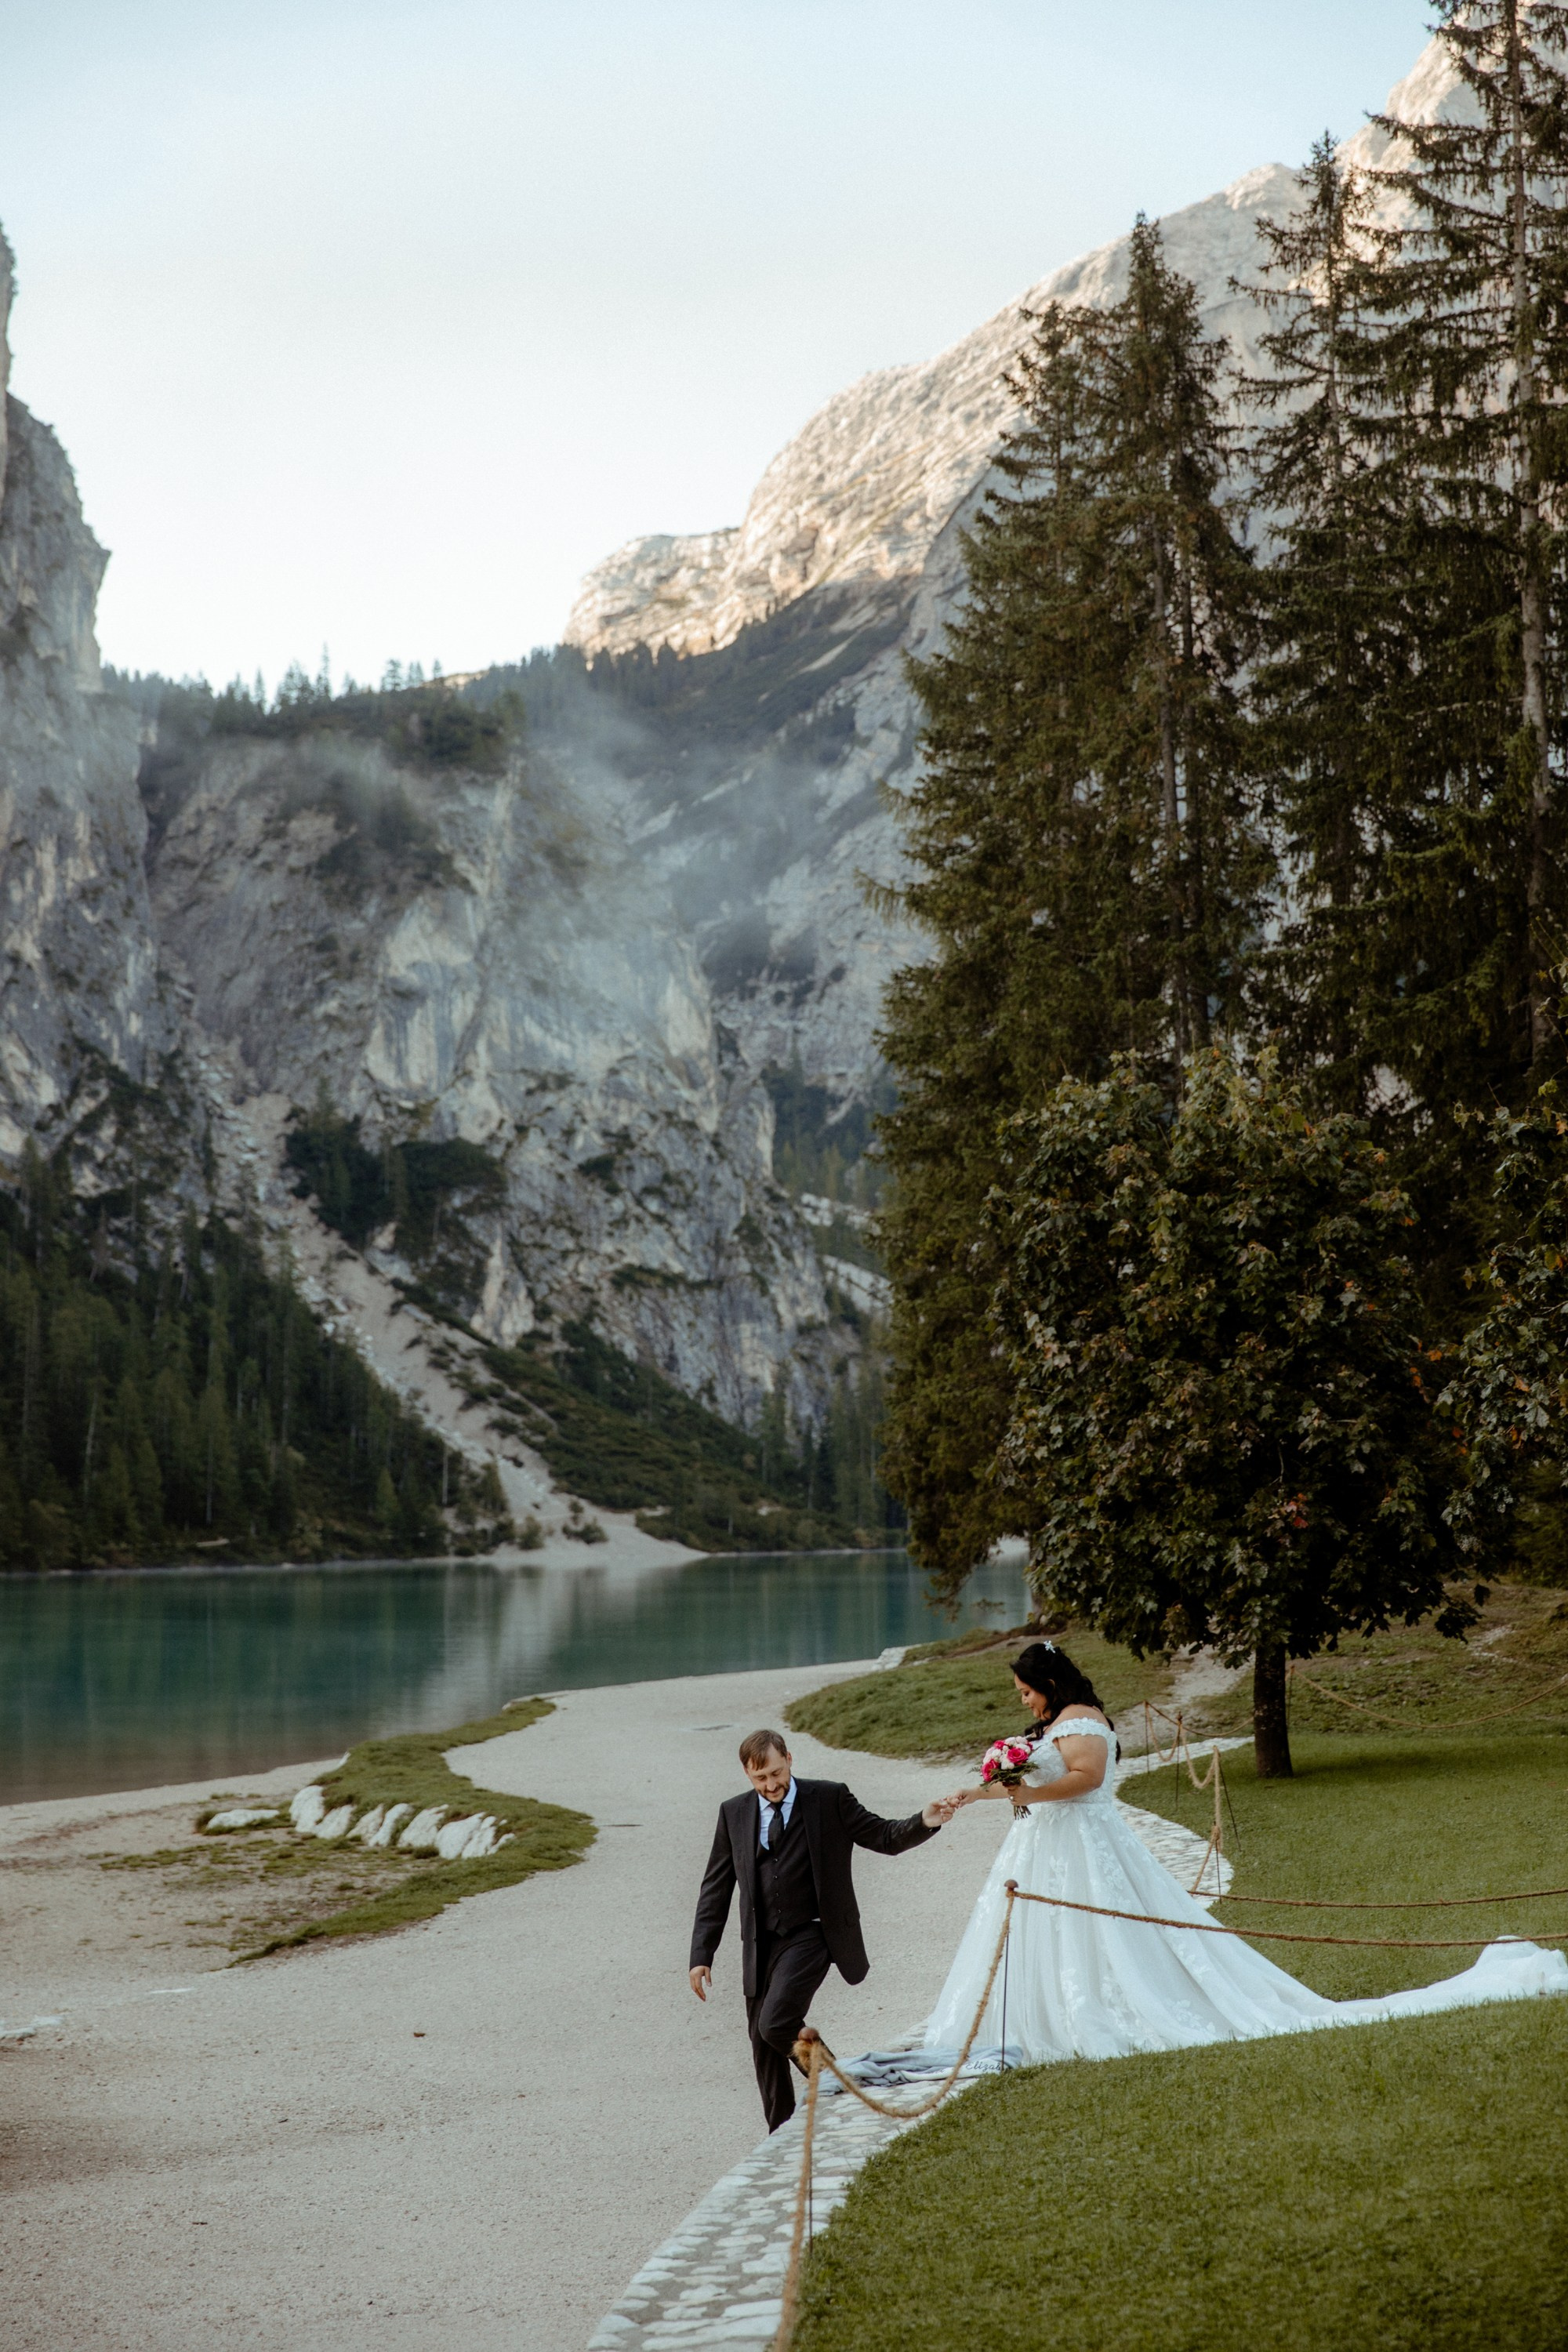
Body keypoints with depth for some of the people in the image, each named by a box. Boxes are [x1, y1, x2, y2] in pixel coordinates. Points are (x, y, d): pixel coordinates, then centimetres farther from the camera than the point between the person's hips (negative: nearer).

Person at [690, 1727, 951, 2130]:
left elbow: (885, 1837, 0)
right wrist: (701, 1955, 3)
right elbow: (716, 1888, 8)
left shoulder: (829, 1799, -3)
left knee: (775, 2024, -22)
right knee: (763, 2046, 9)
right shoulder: (734, 1813, 5)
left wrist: (924, 1823, -21)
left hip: (811, 1935, -4)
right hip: (761, 1943, 4)